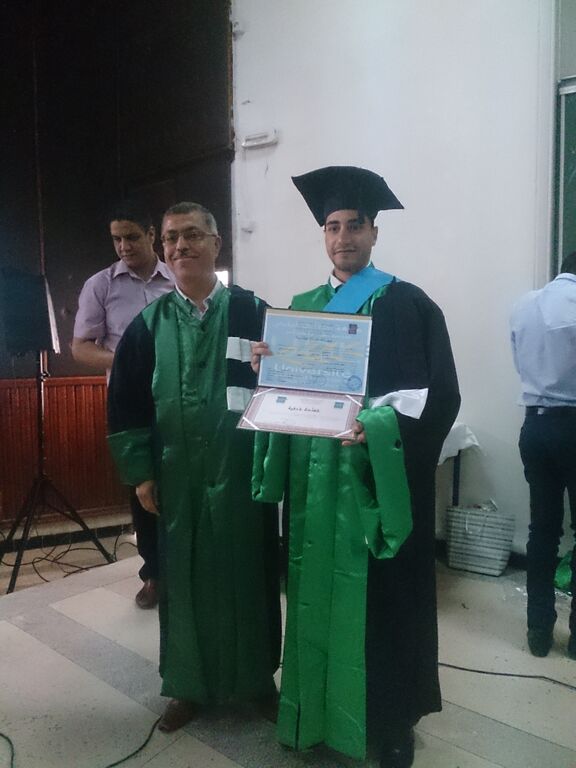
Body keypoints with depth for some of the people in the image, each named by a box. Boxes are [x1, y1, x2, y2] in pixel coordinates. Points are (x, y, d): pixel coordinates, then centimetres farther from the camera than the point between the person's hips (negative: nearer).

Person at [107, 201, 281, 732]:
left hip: (243, 472, -1)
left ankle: (258, 678, 34)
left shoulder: (253, 312, -2)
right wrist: (140, 471, 0)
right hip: (177, 478, 2)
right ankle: (192, 685, 34)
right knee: (184, 580, 13)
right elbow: (126, 403, 5)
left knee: (248, 574, 11)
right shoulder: (149, 324, 4)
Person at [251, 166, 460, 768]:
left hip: (379, 475, -4)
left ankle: (391, 719, 28)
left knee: (382, 597, 6)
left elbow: (439, 395, -10)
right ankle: (321, 708, 33)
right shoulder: (302, 307, 11)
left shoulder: (406, 304, -4)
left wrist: (379, 424, -26)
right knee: (318, 591, 13)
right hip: (315, 476, 5)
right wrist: (267, 368, -8)